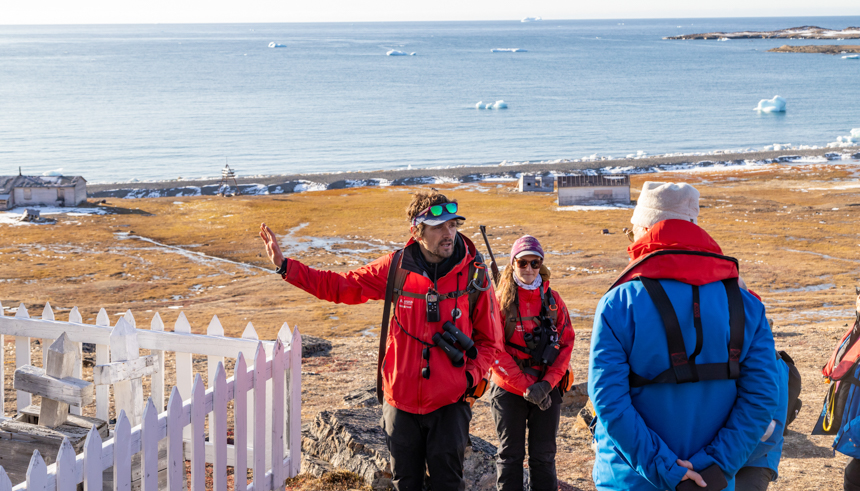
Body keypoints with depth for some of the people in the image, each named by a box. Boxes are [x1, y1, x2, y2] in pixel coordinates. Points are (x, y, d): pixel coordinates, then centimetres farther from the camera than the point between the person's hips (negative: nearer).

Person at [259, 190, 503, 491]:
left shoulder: (473, 275, -7)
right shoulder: (396, 268, -4)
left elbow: (489, 340, 4)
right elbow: (340, 286, 5)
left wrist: (472, 377, -12)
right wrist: (285, 266, 0)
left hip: (450, 402, -2)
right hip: (402, 399, 2)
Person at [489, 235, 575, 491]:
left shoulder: (553, 299, 3)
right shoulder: (500, 300, -5)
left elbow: (566, 344, 1)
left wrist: (547, 383, -13)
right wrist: (526, 386, -16)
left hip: (547, 391, 2)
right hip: (508, 391, -2)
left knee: (544, 456, 9)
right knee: (510, 455, 6)